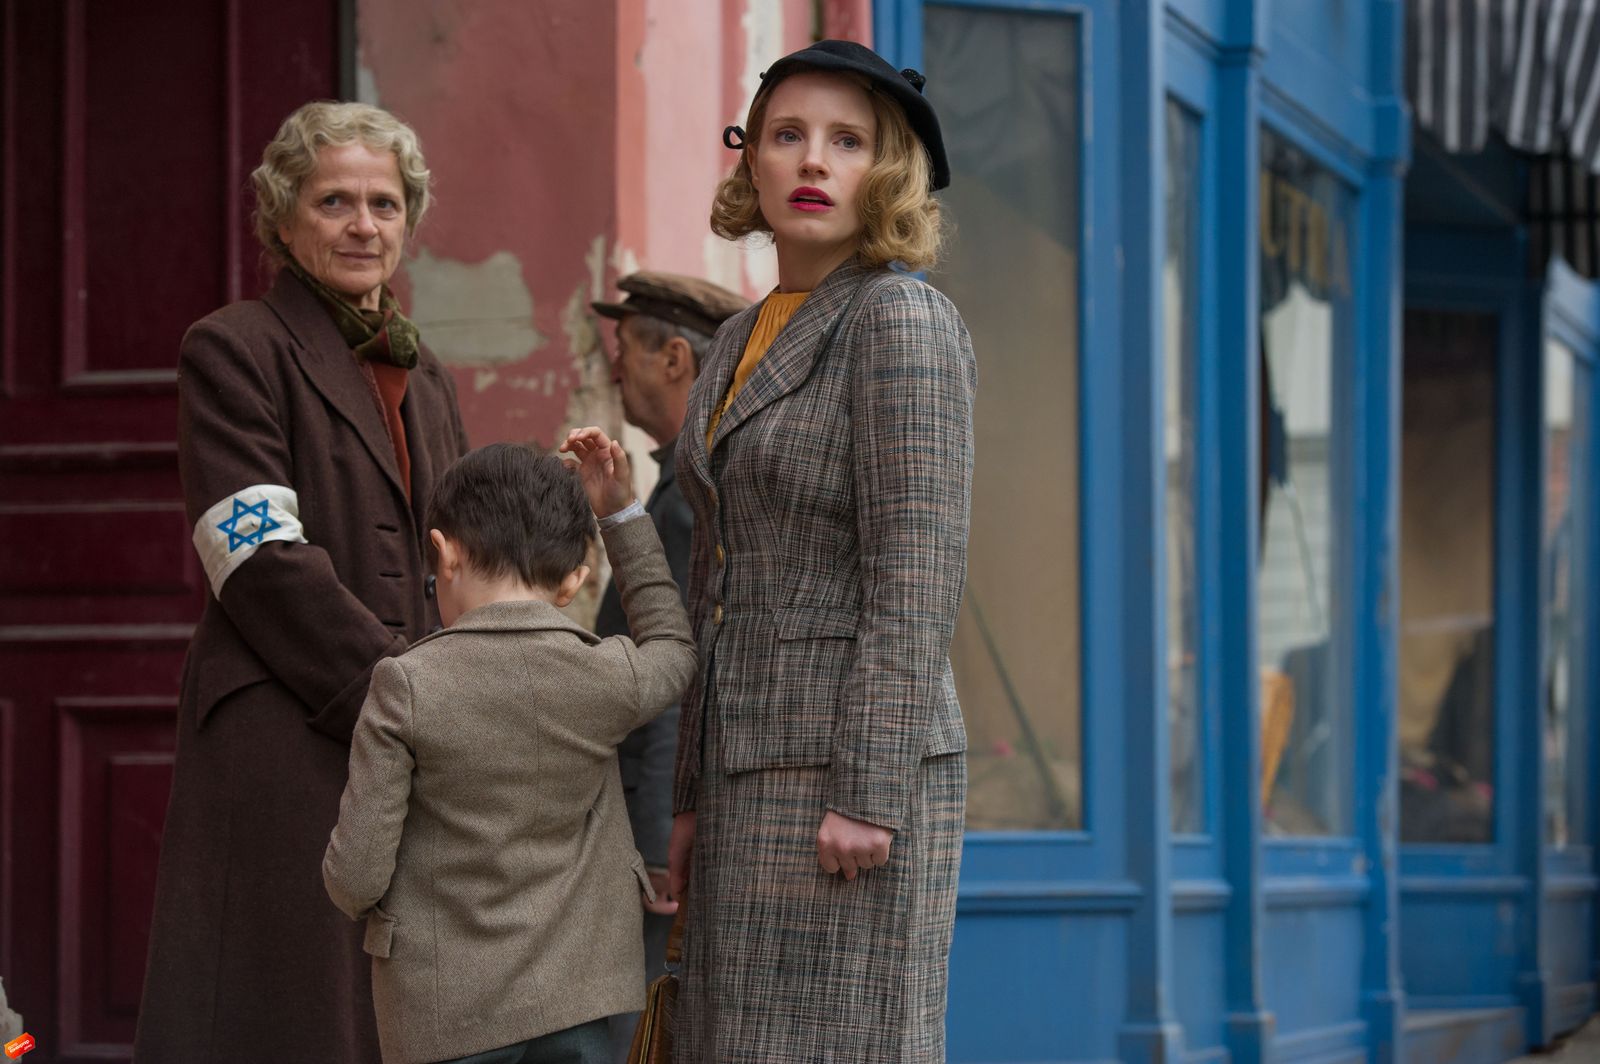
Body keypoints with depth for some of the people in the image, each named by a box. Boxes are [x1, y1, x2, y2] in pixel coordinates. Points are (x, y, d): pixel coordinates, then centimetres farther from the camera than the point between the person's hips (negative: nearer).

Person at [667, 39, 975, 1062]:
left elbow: (917, 574, -17)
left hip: (854, 773, -9)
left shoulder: (902, 320, -10)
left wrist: (867, 794, -22)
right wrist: (697, 799, 17)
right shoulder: (743, 344, 17)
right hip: (758, 779, 9)